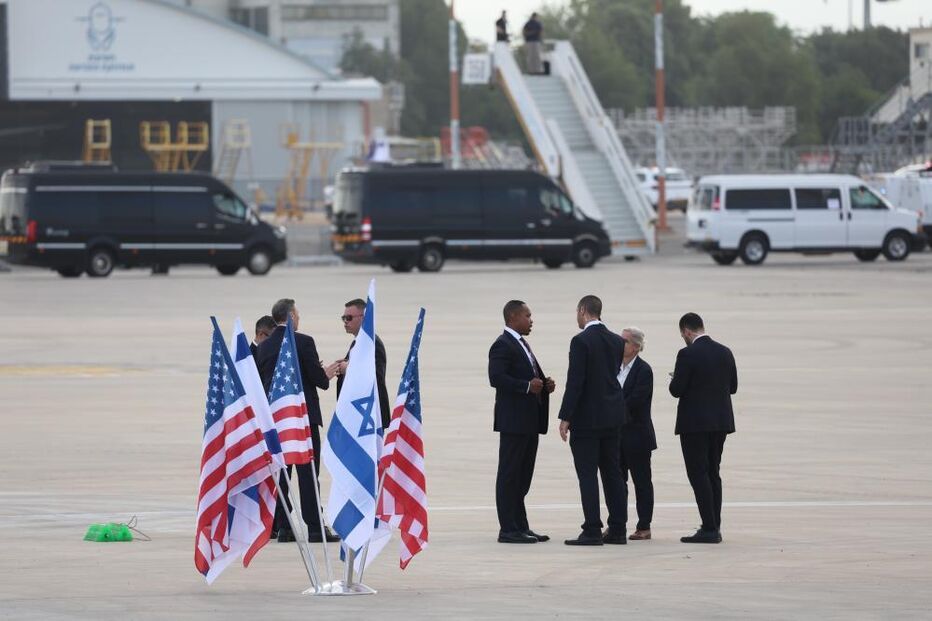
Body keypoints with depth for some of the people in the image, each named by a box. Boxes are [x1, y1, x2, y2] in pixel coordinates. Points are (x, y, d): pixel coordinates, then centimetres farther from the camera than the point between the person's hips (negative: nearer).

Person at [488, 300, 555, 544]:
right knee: (509, 475, -7)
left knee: (522, 477, 12)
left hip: (529, 421, 10)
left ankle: (520, 527, 16)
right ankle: (508, 530, -7)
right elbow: (496, 377, -21)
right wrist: (528, 386, -23)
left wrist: (544, 385, 7)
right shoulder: (503, 345, -10)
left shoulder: (521, 344, 20)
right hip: (513, 421, -10)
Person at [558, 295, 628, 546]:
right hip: (613, 417, 7)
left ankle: (592, 531, -8)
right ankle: (617, 530, 11)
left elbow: (575, 382, -16)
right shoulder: (617, 341, 8)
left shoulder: (581, 341, -13)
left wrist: (565, 417, -12)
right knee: (613, 473, 10)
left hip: (587, 418, -7)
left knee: (587, 475, -5)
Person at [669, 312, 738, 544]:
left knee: (698, 474, -4)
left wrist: (675, 380, 7)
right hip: (720, 421, 7)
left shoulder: (688, 355, -14)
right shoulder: (724, 352, 5)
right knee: (712, 473, 15)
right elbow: (732, 387, 11)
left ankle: (709, 529, -10)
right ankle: (714, 527, 15)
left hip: (695, 423, -7)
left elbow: (676, 390, -14)